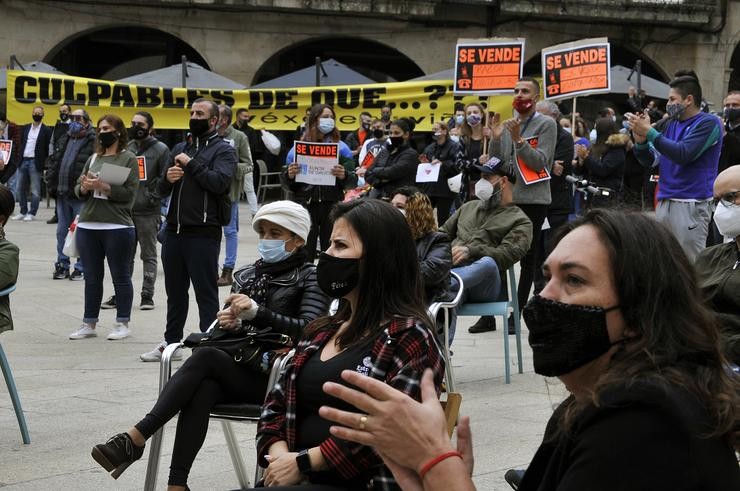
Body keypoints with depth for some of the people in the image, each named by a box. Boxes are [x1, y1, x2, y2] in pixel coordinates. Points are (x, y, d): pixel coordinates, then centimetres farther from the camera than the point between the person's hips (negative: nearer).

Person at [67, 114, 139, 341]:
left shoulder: (128, 159, -1)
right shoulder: (93, 158, 15)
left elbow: (130, 193, -12)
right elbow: (78, 190, 14)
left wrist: (103, 186, -18)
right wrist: (85, 187, -7)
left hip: (117, 227, -5)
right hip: (88, 226, 6)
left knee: (120, 276, 4)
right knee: (92, 277, 10)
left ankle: (123, 323, 12)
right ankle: (89, 324, 17)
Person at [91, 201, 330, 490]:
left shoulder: (309, 278, 4)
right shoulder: (246, 276, 20)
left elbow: (309, 329, -13)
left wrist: (256, 312, -25)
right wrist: (227, 323, -8)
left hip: (274, 378, -4)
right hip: (236, 370, 4)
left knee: (204, 357, -29)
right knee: (201, 390, -31)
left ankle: (135, 439, -32)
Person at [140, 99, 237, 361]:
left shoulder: (222, 150, -2)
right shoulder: (180, 148, 18)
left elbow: (220, 182, -20)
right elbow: (162, 190, 18)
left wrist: (191, 164, -13)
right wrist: (168, 178, -4)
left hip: (203, 233, -7)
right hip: (174, 231, 7)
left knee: (206, 293, -3)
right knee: (175, 292, 16)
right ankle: (171, 343, 26)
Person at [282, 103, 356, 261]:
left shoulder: (341, 147, 6)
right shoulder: (298, 147, 6)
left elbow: (353, 182, 1)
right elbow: (288, 185, 9)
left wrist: (344, 176, -20)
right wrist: (289, 176, -13)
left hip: (332, 207, 0)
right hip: (306, 205, 0)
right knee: (305, 254, 0)